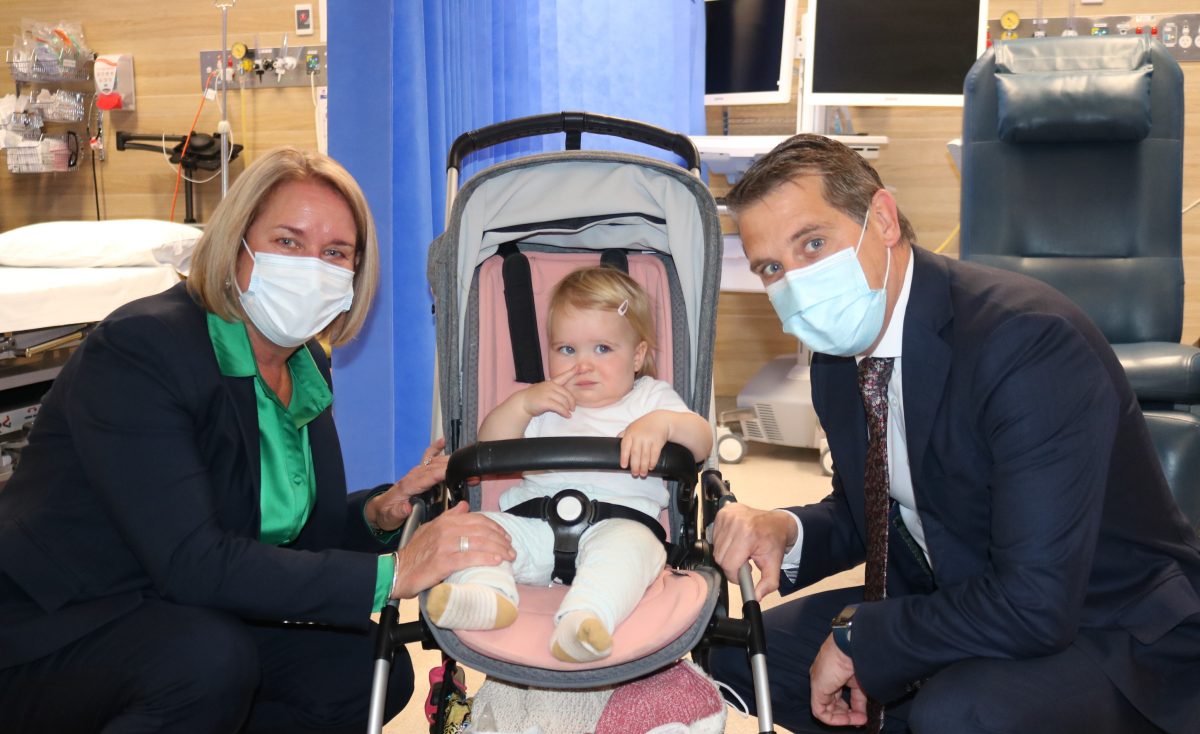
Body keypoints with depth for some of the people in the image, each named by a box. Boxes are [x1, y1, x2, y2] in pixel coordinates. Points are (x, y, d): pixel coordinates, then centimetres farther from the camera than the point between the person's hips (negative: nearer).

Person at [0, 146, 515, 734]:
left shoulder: (305, 365, 2)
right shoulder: (138, 349, -24)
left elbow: (304, 530, 6)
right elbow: (189, 563, -33)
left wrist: (378, 515, -17)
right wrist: (392, 573, -35)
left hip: (187, 619, 8)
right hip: (47, 636, -7)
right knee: (210, 661, -34)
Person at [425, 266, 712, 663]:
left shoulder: (651, 398, 19)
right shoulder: (542, 402, 27)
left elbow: (701, 442, 3)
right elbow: (487, 451, 18)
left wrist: (662, 423, -18)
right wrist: (520, 403, 2)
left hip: (620, 517, -3)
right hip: (534, 520, 4)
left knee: (626, 543, -36)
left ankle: (585, 617, -56)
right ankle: (486, 595, -42)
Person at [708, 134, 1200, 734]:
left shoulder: (1030, 342, -28)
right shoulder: (839, 356, -2)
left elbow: (1035, 606, -31)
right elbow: (863, 515, 12)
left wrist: (858, 638, -18)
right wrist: (788, 532, -11)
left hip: (1110, 638, -7)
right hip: (951, 603, 7)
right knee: (734, 653, 2)